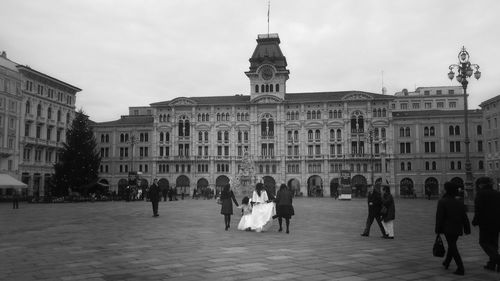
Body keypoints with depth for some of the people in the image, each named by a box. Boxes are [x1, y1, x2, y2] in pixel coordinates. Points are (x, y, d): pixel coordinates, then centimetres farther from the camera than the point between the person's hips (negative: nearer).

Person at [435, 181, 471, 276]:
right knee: (452, 245, 21)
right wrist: (467, 229, 9)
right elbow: (464, 217, 5)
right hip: (458, 229, 6)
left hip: (447, 228, -5)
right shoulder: (460, 203, 5)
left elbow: (439, 217, -13)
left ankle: (460, 268, -8)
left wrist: (437, 230, -7)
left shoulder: (442, 202, -11)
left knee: (453, 247, -1)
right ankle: (446, 263, 36)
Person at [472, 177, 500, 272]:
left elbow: (478, 209, -15)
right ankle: (492, 264, 16)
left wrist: (475, 221, -6)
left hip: (486, 222, -7)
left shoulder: (481, 194, -8)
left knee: (484, 242, 0)